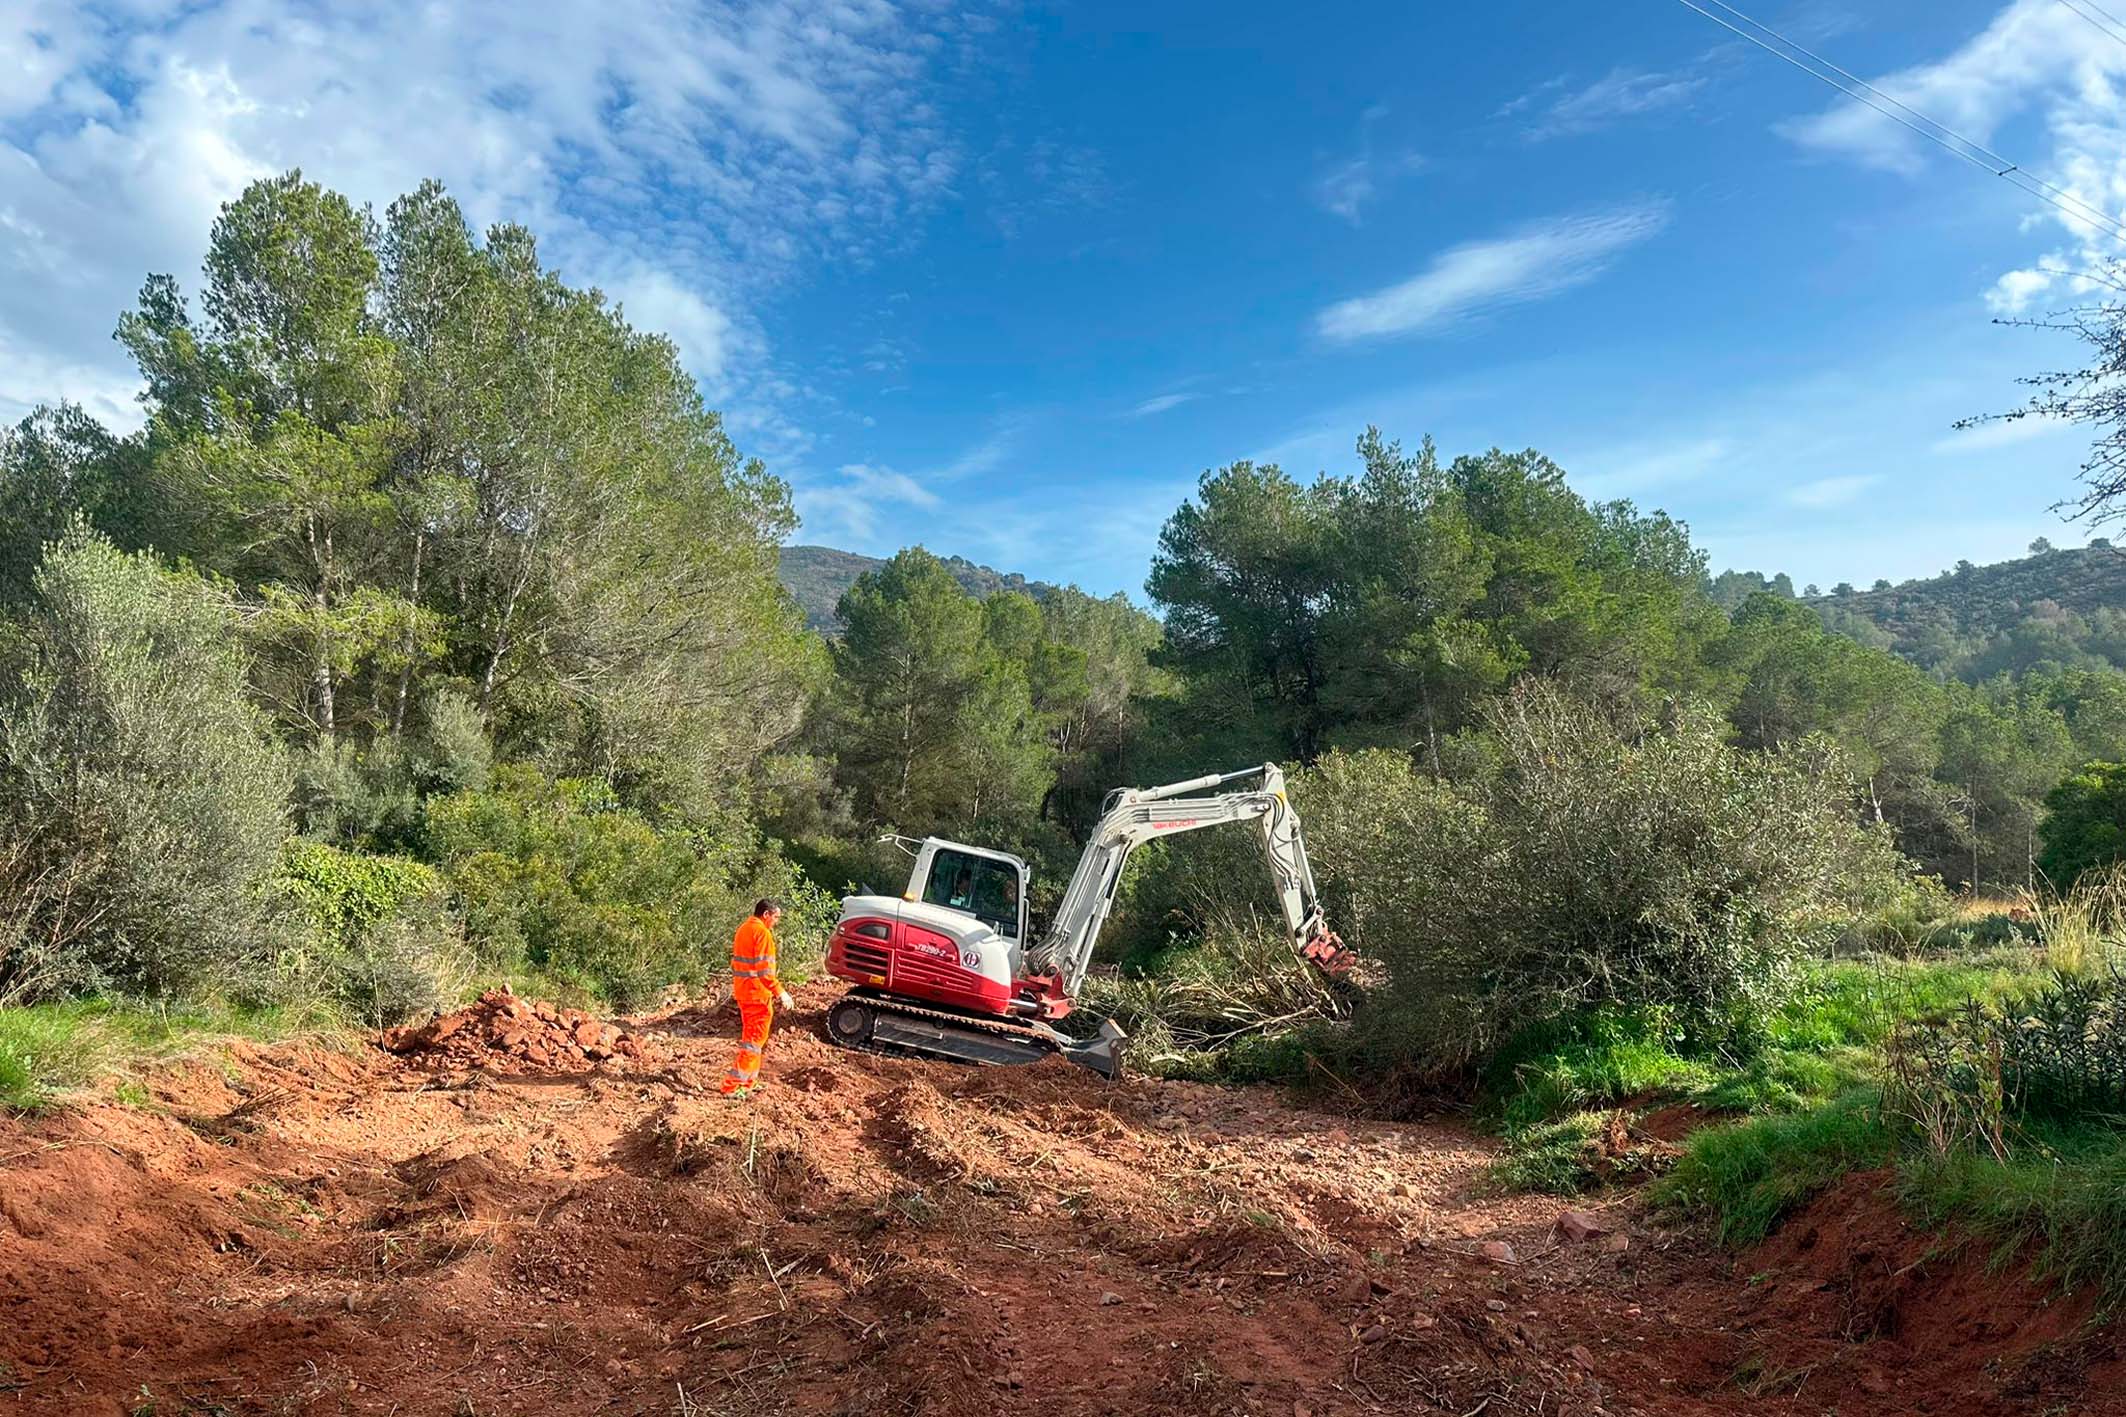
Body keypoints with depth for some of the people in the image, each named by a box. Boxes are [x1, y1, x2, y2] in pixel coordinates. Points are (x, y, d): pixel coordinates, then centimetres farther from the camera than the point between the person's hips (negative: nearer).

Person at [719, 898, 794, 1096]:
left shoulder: (743, 929, 13)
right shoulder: (763, 933, -17)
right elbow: (764, 970, -22)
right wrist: (780, 992, -20)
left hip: (742, 991, 9)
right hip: (758, 994, -9)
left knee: (749, 1037, 18)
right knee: (755, 1040, -3)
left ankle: (749, 1082, 25)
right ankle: (732, 1086, -4)